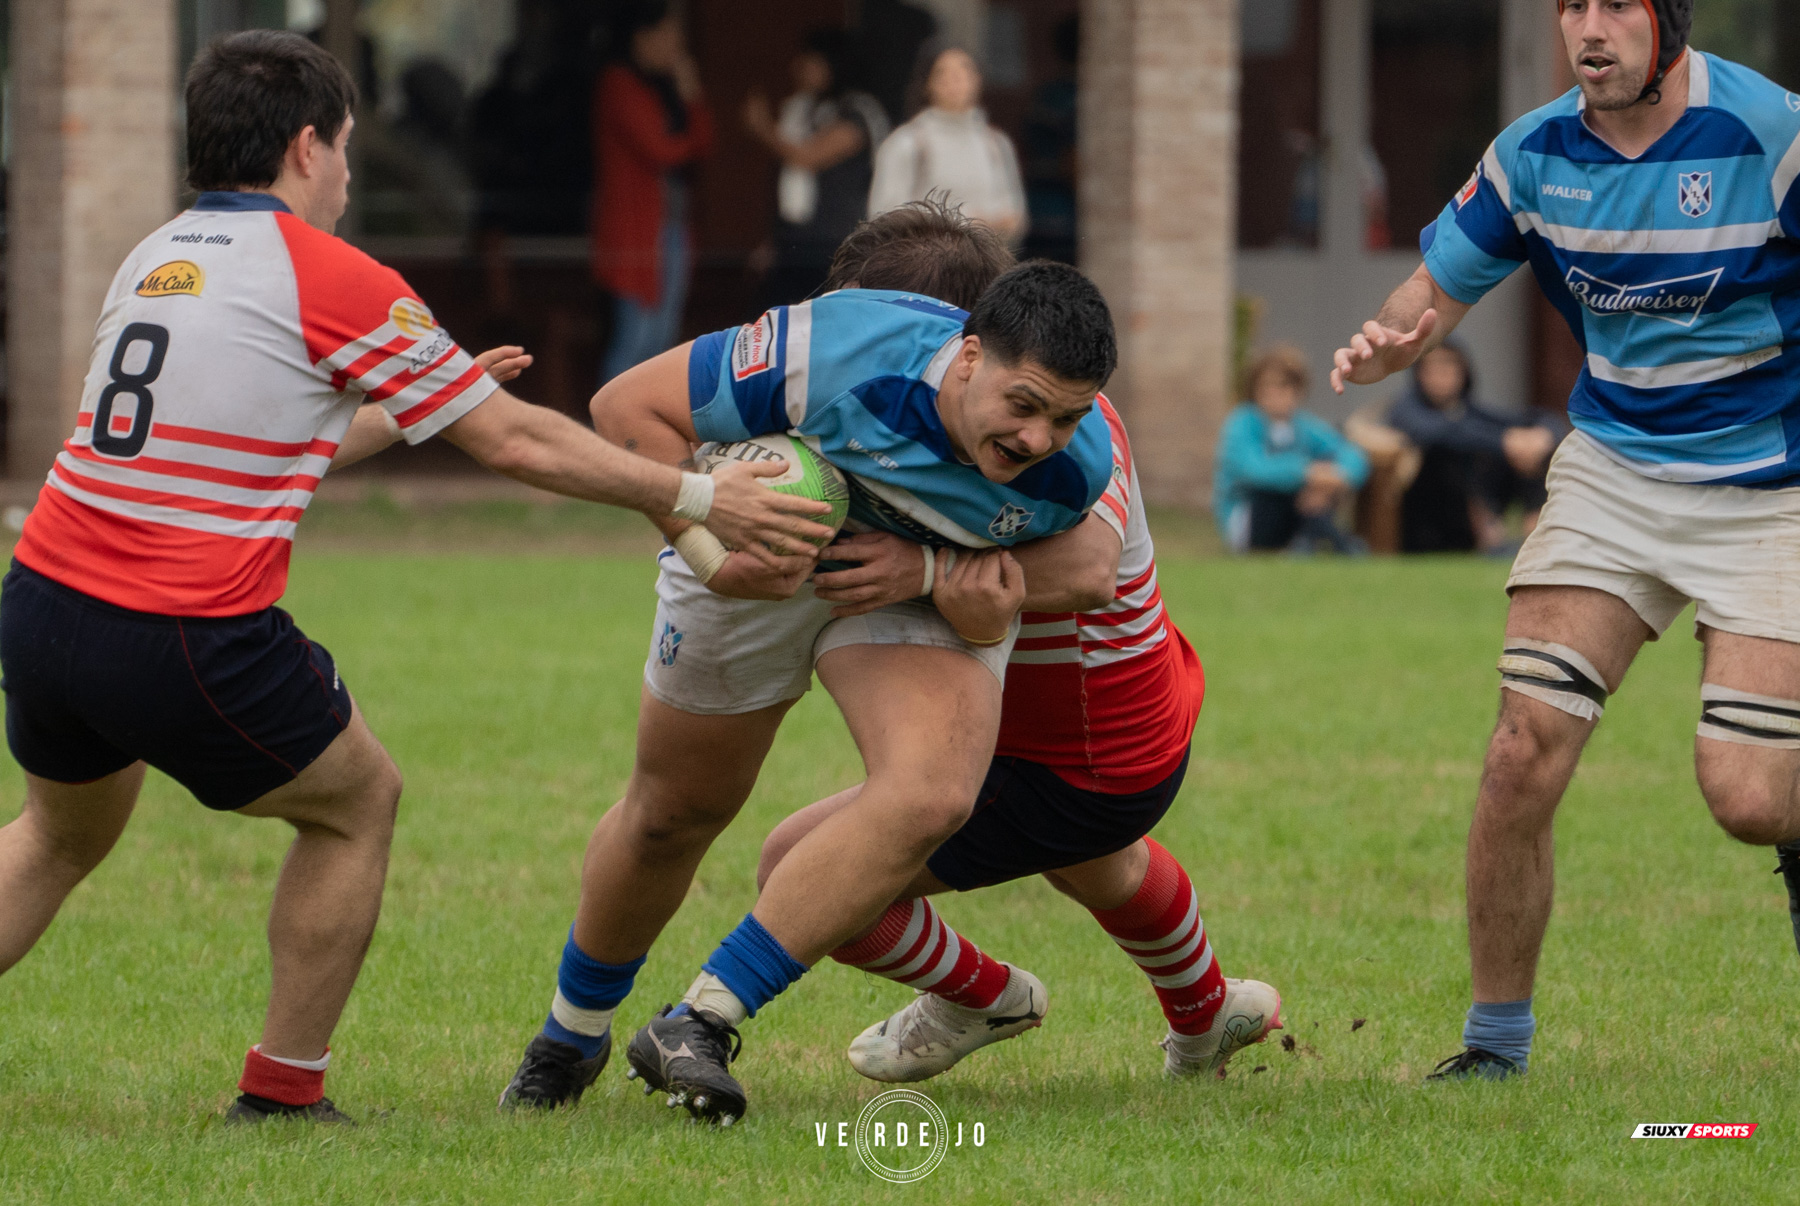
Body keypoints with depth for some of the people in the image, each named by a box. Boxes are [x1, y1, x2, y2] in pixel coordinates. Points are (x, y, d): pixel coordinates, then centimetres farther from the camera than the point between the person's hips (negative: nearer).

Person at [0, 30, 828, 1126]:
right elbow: (516, 442, -1)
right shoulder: (333, 279, -6)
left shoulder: (153, 262, 15)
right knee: (358, 801, 17)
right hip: (188, 643, -7)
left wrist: (400, 411, 40)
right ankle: (283, 1093, 19)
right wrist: (697, 496, 8)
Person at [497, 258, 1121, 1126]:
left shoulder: (1079, 463, -28)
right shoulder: (837, 353, -39)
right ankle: (573, 1033, 43)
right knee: (675, 810, 13)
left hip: (918, 592, 1)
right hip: (763, 568, -1)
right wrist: (705, 543, -35)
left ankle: (698, 1023, -17)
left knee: (932, 796, -26)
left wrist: (983, 616, -25)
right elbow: (628, 405, -26)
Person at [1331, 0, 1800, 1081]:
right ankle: (1498, 1036, 5)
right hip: (1611, 473, 3)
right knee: (1524, 756, -10)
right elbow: (1439, 291, 7)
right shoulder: (1537, 153, -3)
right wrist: (1384, 347, -15)